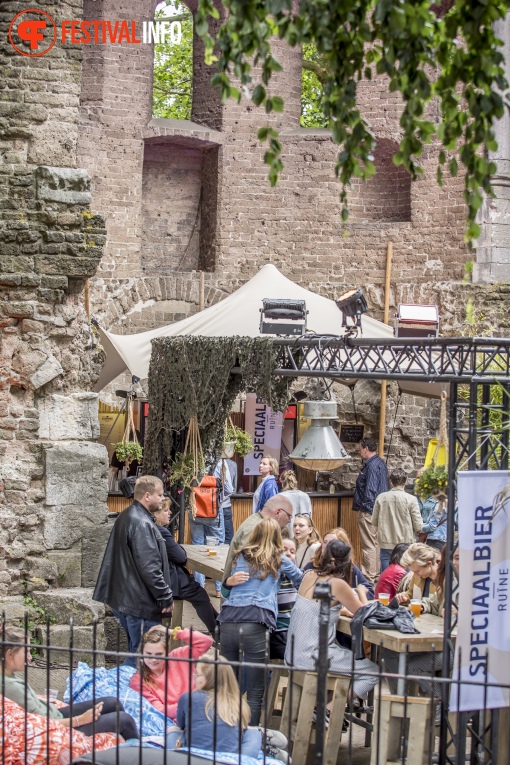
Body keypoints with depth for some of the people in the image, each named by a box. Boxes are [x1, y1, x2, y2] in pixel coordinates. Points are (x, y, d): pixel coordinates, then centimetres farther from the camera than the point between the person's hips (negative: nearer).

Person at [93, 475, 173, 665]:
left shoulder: (125, 517, 14)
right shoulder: (142, 524, -19)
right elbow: (149, 568, -23)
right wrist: (166, 597, -15)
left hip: (123, 598, 11)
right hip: (141, 604, -11)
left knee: (135, 652, 18)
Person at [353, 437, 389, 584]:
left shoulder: (372, 466, -17)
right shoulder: (380, 463, 15)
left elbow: (370, 490, -22)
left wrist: (364, 507, -16)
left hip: (368, 511, -11)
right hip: (378, 509, 11)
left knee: (369, 546, -6)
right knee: (377, 544, 15)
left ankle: (369, 577, -3)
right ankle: (377, 574, 22)